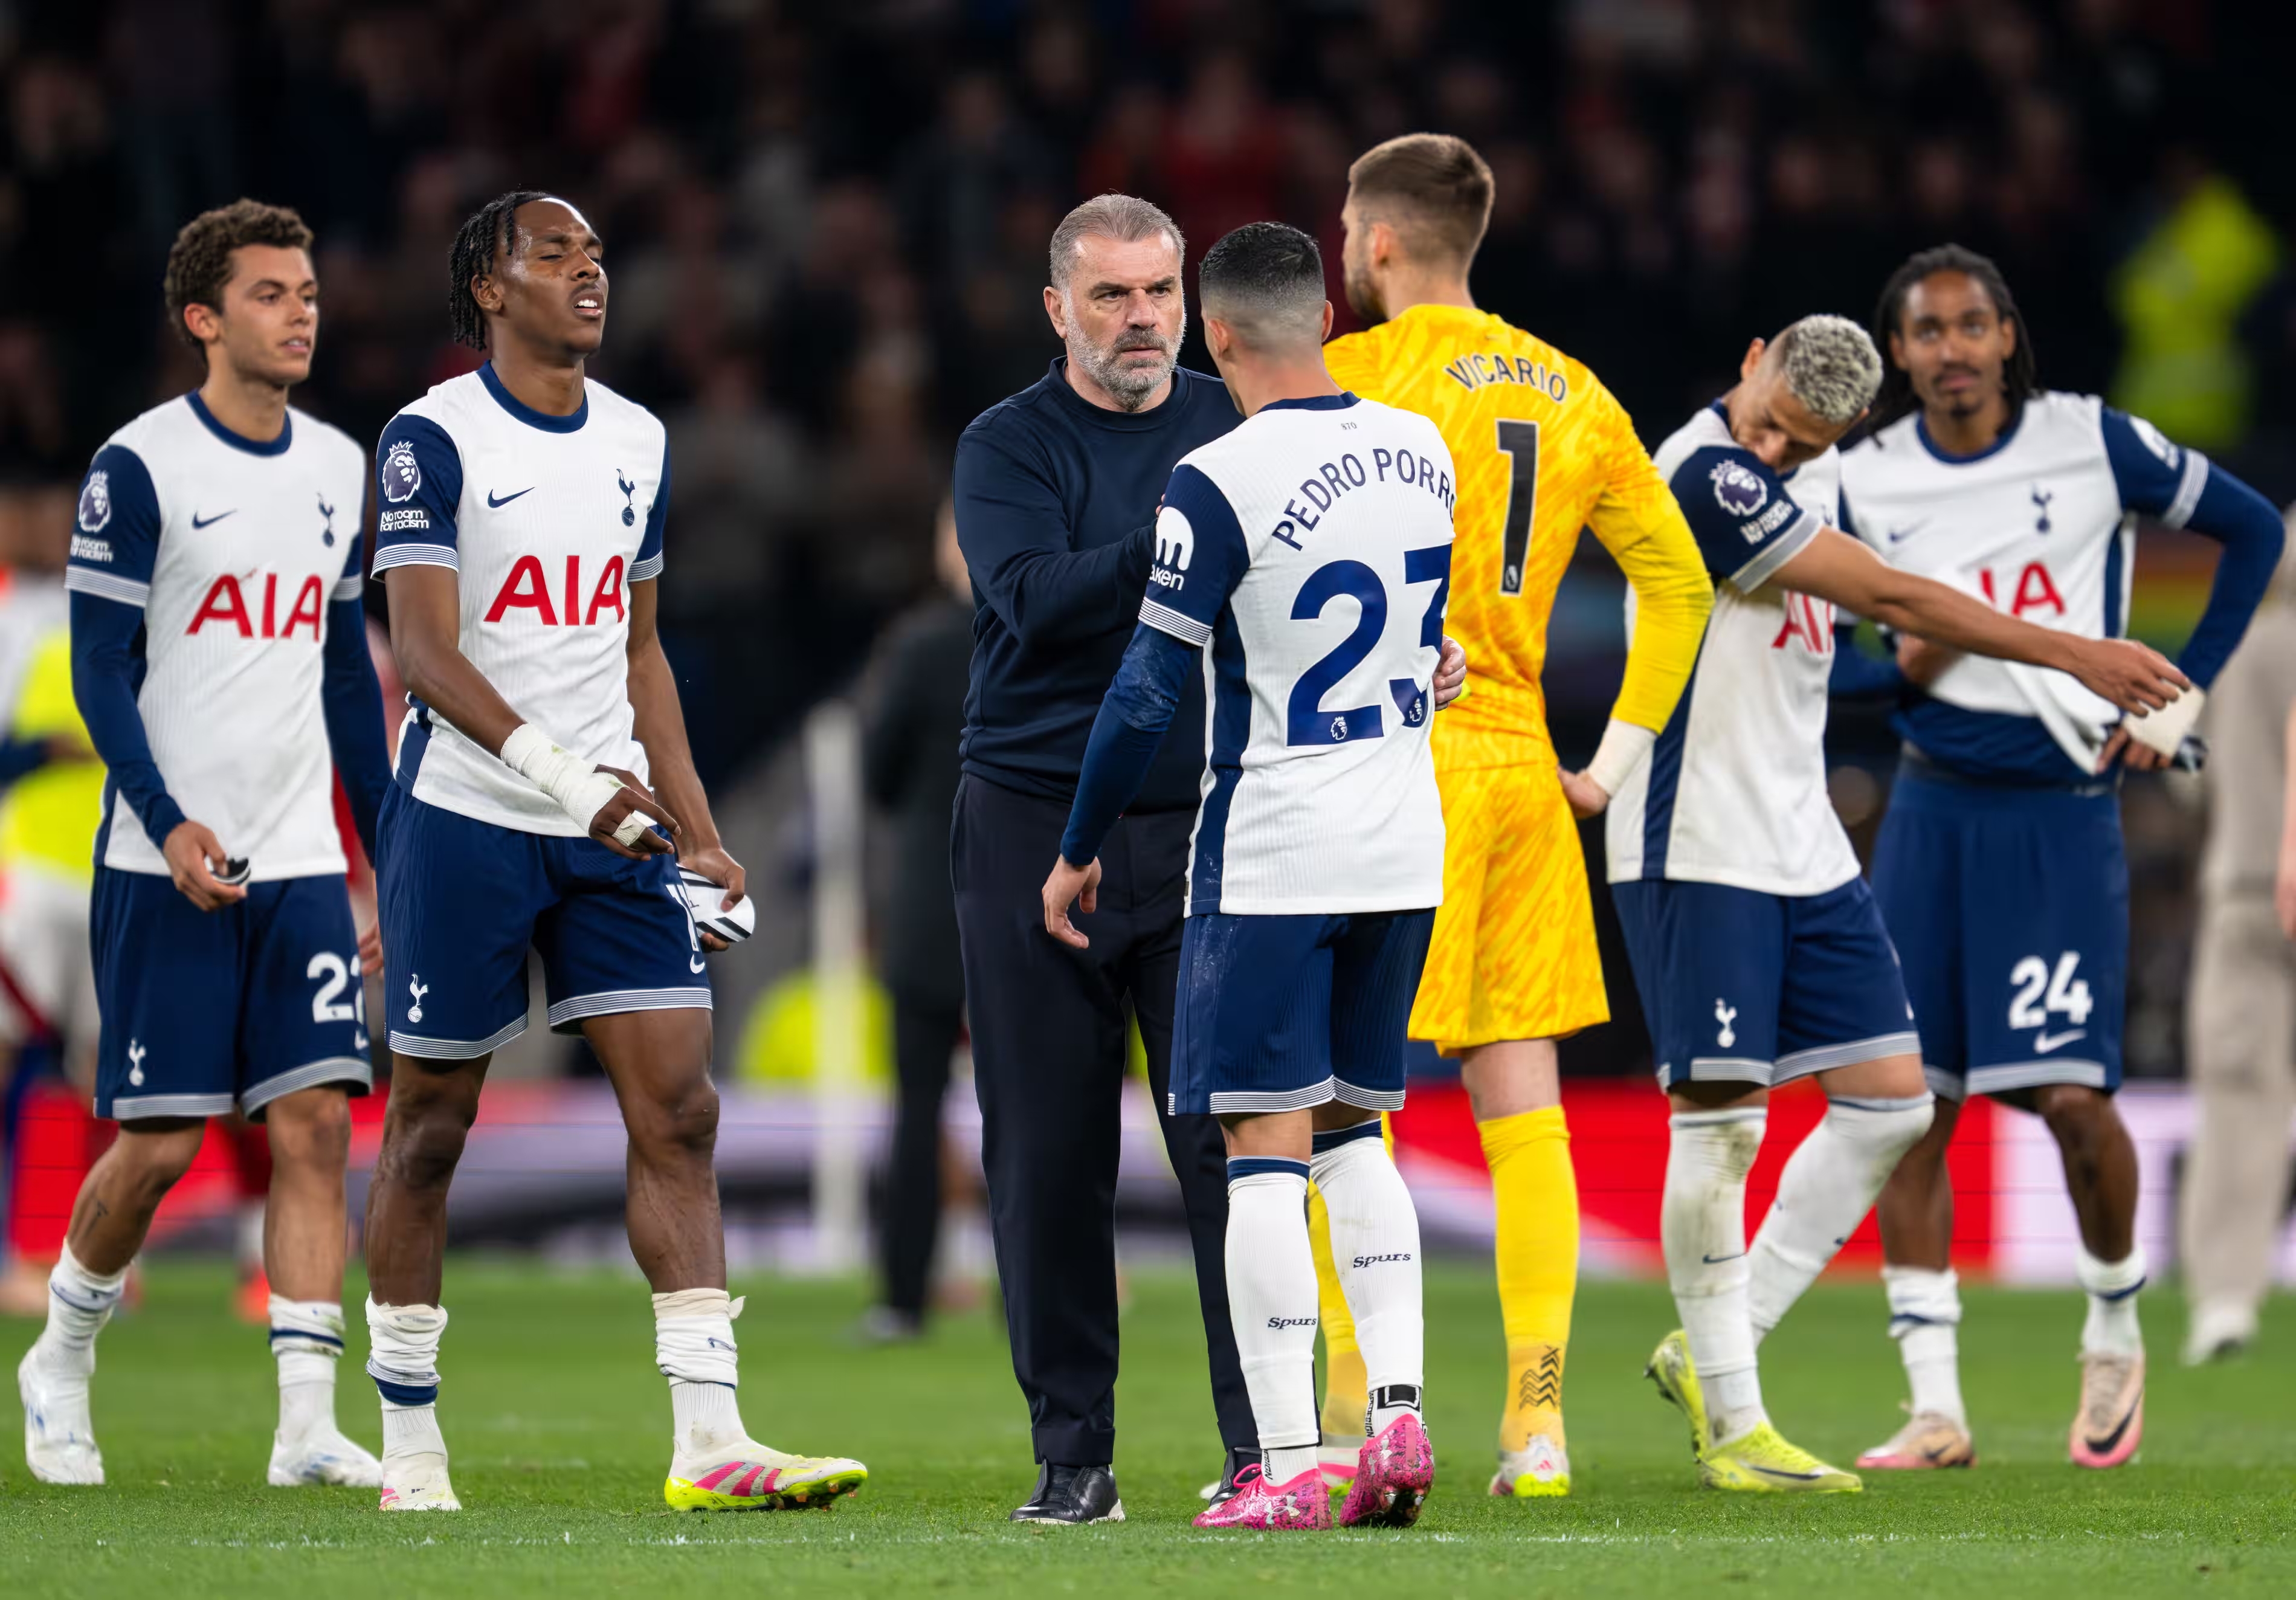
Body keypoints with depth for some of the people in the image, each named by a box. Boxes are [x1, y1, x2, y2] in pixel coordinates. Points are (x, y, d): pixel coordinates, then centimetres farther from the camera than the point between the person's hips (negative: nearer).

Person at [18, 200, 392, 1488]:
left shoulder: (338, 469, 11)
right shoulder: (140, 467, -6)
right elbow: (102, 671, -7)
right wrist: (169, 823, -21)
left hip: (301, 863, 5)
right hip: (169, 867, -5)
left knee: (317, 1120, -6)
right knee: (161, 1141, -3)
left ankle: (308, 1428, -7)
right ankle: (62, 1361, 22)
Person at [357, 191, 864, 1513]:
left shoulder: (639, 444, 12)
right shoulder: (435, 440, -8)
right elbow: (427, 656, -16)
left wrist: (700, 833, 12)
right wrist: (569, 780, -27)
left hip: (616, 833, 5)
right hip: (466, 822, -5)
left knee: (679, 1108, -6)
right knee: (432, 1121, 3)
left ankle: (709, 1440, -10)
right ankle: (409, 1439, 14)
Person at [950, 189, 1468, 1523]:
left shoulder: (1241, 432, 9)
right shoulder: (1007, 448, 1)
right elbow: (1034, 599, -17)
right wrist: (1177, 537, -28)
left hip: (1206, 827, 1)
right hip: (1035, 825, -1)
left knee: (1232, 1139, -6)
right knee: (1049, 1155, 2)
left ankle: (1263, 1440, -1)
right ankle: (1074, 1452, 10)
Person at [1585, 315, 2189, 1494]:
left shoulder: (1811, 476, 10)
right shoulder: (1708, 475, -19)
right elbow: (1893, 600, -18)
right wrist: (2074, 656, -14)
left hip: (1802, 847, 9)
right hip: (1698, 853, -9)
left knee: (1888, 1101, 4)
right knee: (1720, 1118, -7)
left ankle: (1713, 1352, 13)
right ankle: (1732, 1420, 2)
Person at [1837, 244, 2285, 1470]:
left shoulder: (2096, 446, -4)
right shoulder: (1867, 484, 4)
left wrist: (2181, 697, 3)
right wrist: (1903, 666, -10)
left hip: (2062, 816, -3)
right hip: (1932, 815, 3)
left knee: (2069, 1093, -12)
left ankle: (2116, 1334, 15)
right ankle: (1934, 1405, 3)